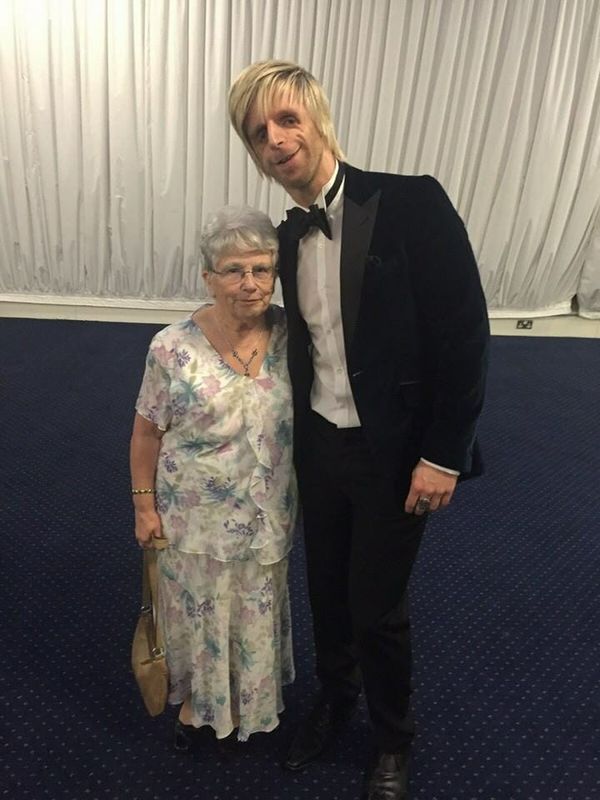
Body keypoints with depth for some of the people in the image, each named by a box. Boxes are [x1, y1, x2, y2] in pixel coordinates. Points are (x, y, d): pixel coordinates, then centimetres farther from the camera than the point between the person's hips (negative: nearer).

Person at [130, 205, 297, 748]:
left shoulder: (290, 333, -10)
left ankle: (254, 698, 49)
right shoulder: (173, 347, -17)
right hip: (196, 514, -1)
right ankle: (196, 698, 49)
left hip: (267, 513, 2)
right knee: (197, 610, 19)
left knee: (258, 612, 21)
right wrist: (144, 504, -4)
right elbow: (148, 431, -7)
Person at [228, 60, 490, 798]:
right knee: (326, 592, 21)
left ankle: (393, 739, 41)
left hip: (395, 453, -5)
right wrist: (297, 436, 11)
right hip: (318, 447, 5)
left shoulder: (410, 203, -15)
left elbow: (464, 333, -16)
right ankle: (333, 700, 51)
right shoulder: (288, 235, 3)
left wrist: (444, 454, -16)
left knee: (377, 608, 10)